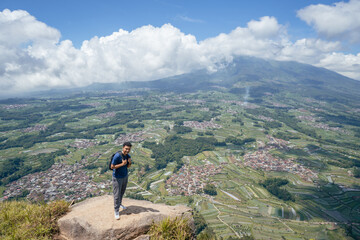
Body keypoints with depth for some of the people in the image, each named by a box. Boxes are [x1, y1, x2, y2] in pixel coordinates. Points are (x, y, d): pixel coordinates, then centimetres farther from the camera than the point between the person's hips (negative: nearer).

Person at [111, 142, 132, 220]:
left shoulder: (128, 156, -5)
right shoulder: (117, 156, -26)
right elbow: (112, 166, -21)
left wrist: (130, 162, -17)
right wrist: (122, 164, -30)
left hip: (125, 176, 7)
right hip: (117, 178, -7)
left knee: (122, 192, 24)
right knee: (117, 194, 1)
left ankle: (119, 204, 48)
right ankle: (116, 211, 15)